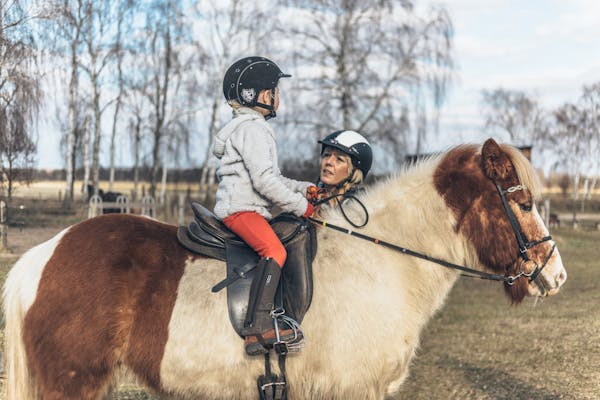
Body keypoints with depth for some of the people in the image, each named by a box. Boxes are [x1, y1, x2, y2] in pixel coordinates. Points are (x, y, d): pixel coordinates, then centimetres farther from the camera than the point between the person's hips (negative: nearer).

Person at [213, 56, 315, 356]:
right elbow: (264, 180, -21)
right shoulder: (252, 129, -11)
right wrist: (301, 206, -14)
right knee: (274, 251, -29)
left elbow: (273, 178, 28)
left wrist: (305, 188, 15)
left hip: (253, 210, 11)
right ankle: (257, 327, -37)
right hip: (240, 208, -11)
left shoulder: (254, 128, 24)